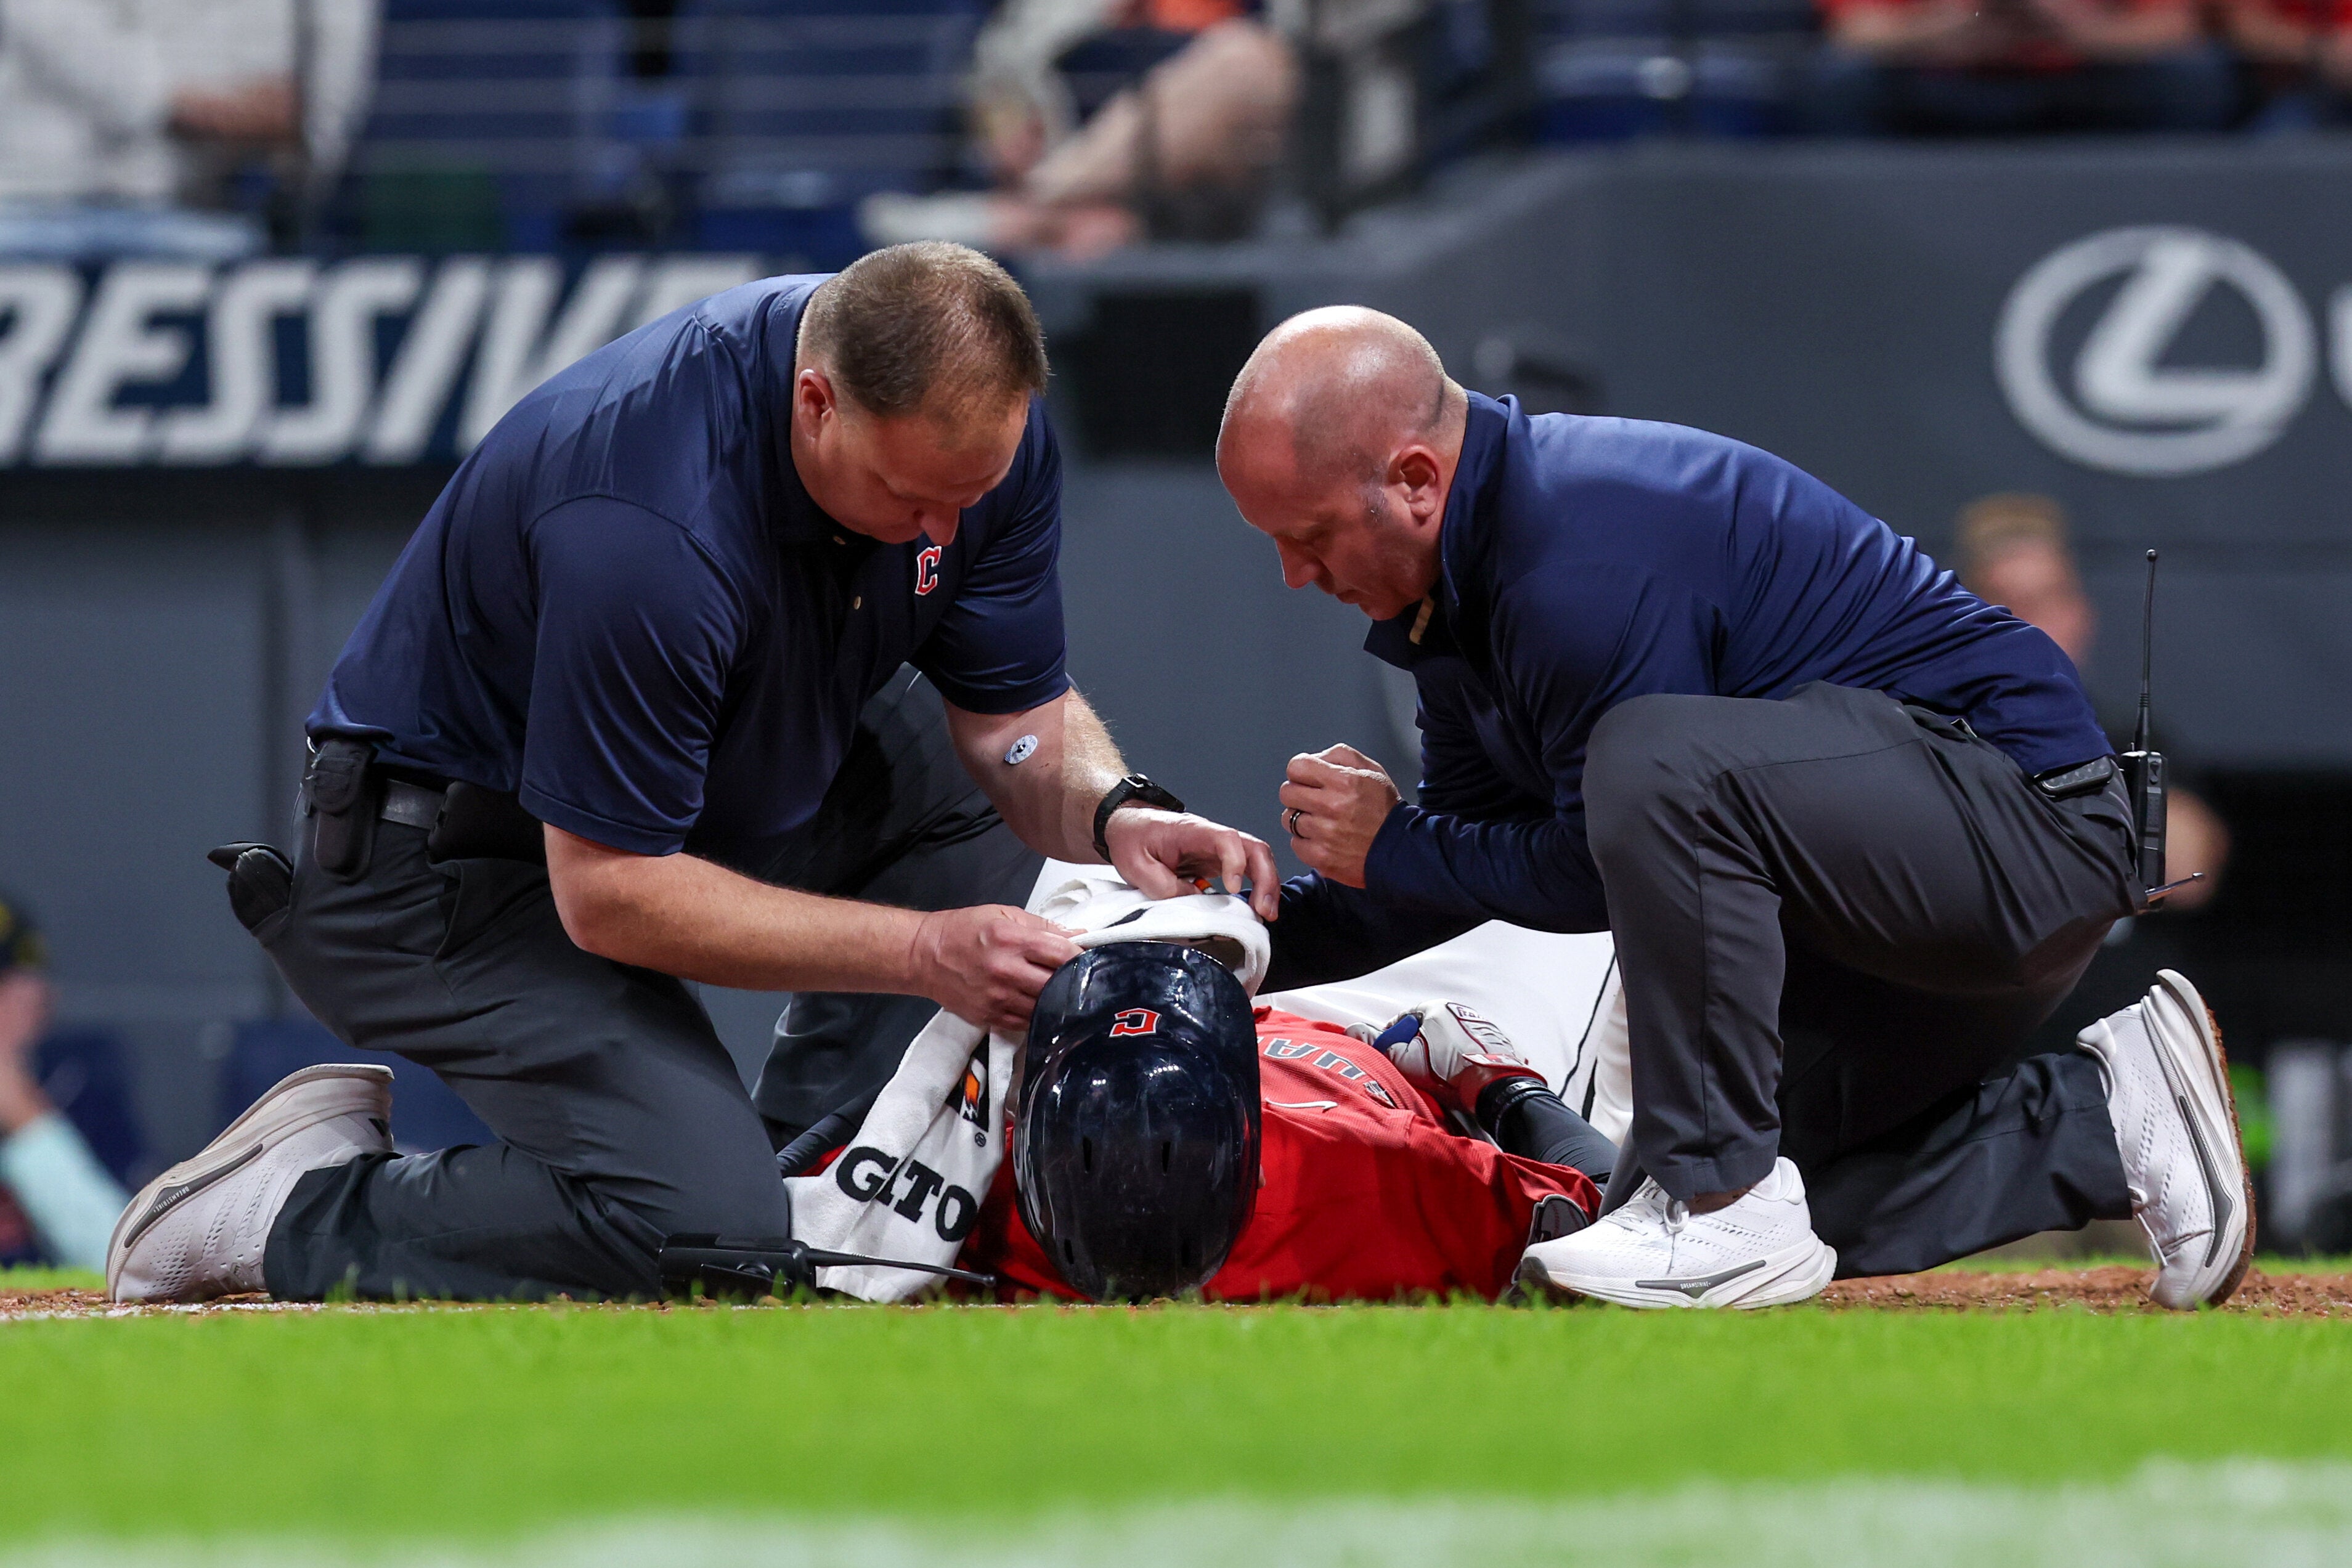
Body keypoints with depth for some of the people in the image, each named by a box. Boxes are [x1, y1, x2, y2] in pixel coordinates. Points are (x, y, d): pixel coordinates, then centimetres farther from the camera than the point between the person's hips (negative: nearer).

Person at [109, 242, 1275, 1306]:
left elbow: (1019, 715, 0)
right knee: (706, 1230, -24)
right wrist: (925, 952, -33)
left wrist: (1114, 815, -24)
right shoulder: (646, 526, -37)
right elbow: (608, 895, -29)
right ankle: (297, 1208, -5)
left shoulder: (982, 429, -13)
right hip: (449, 857, -9)